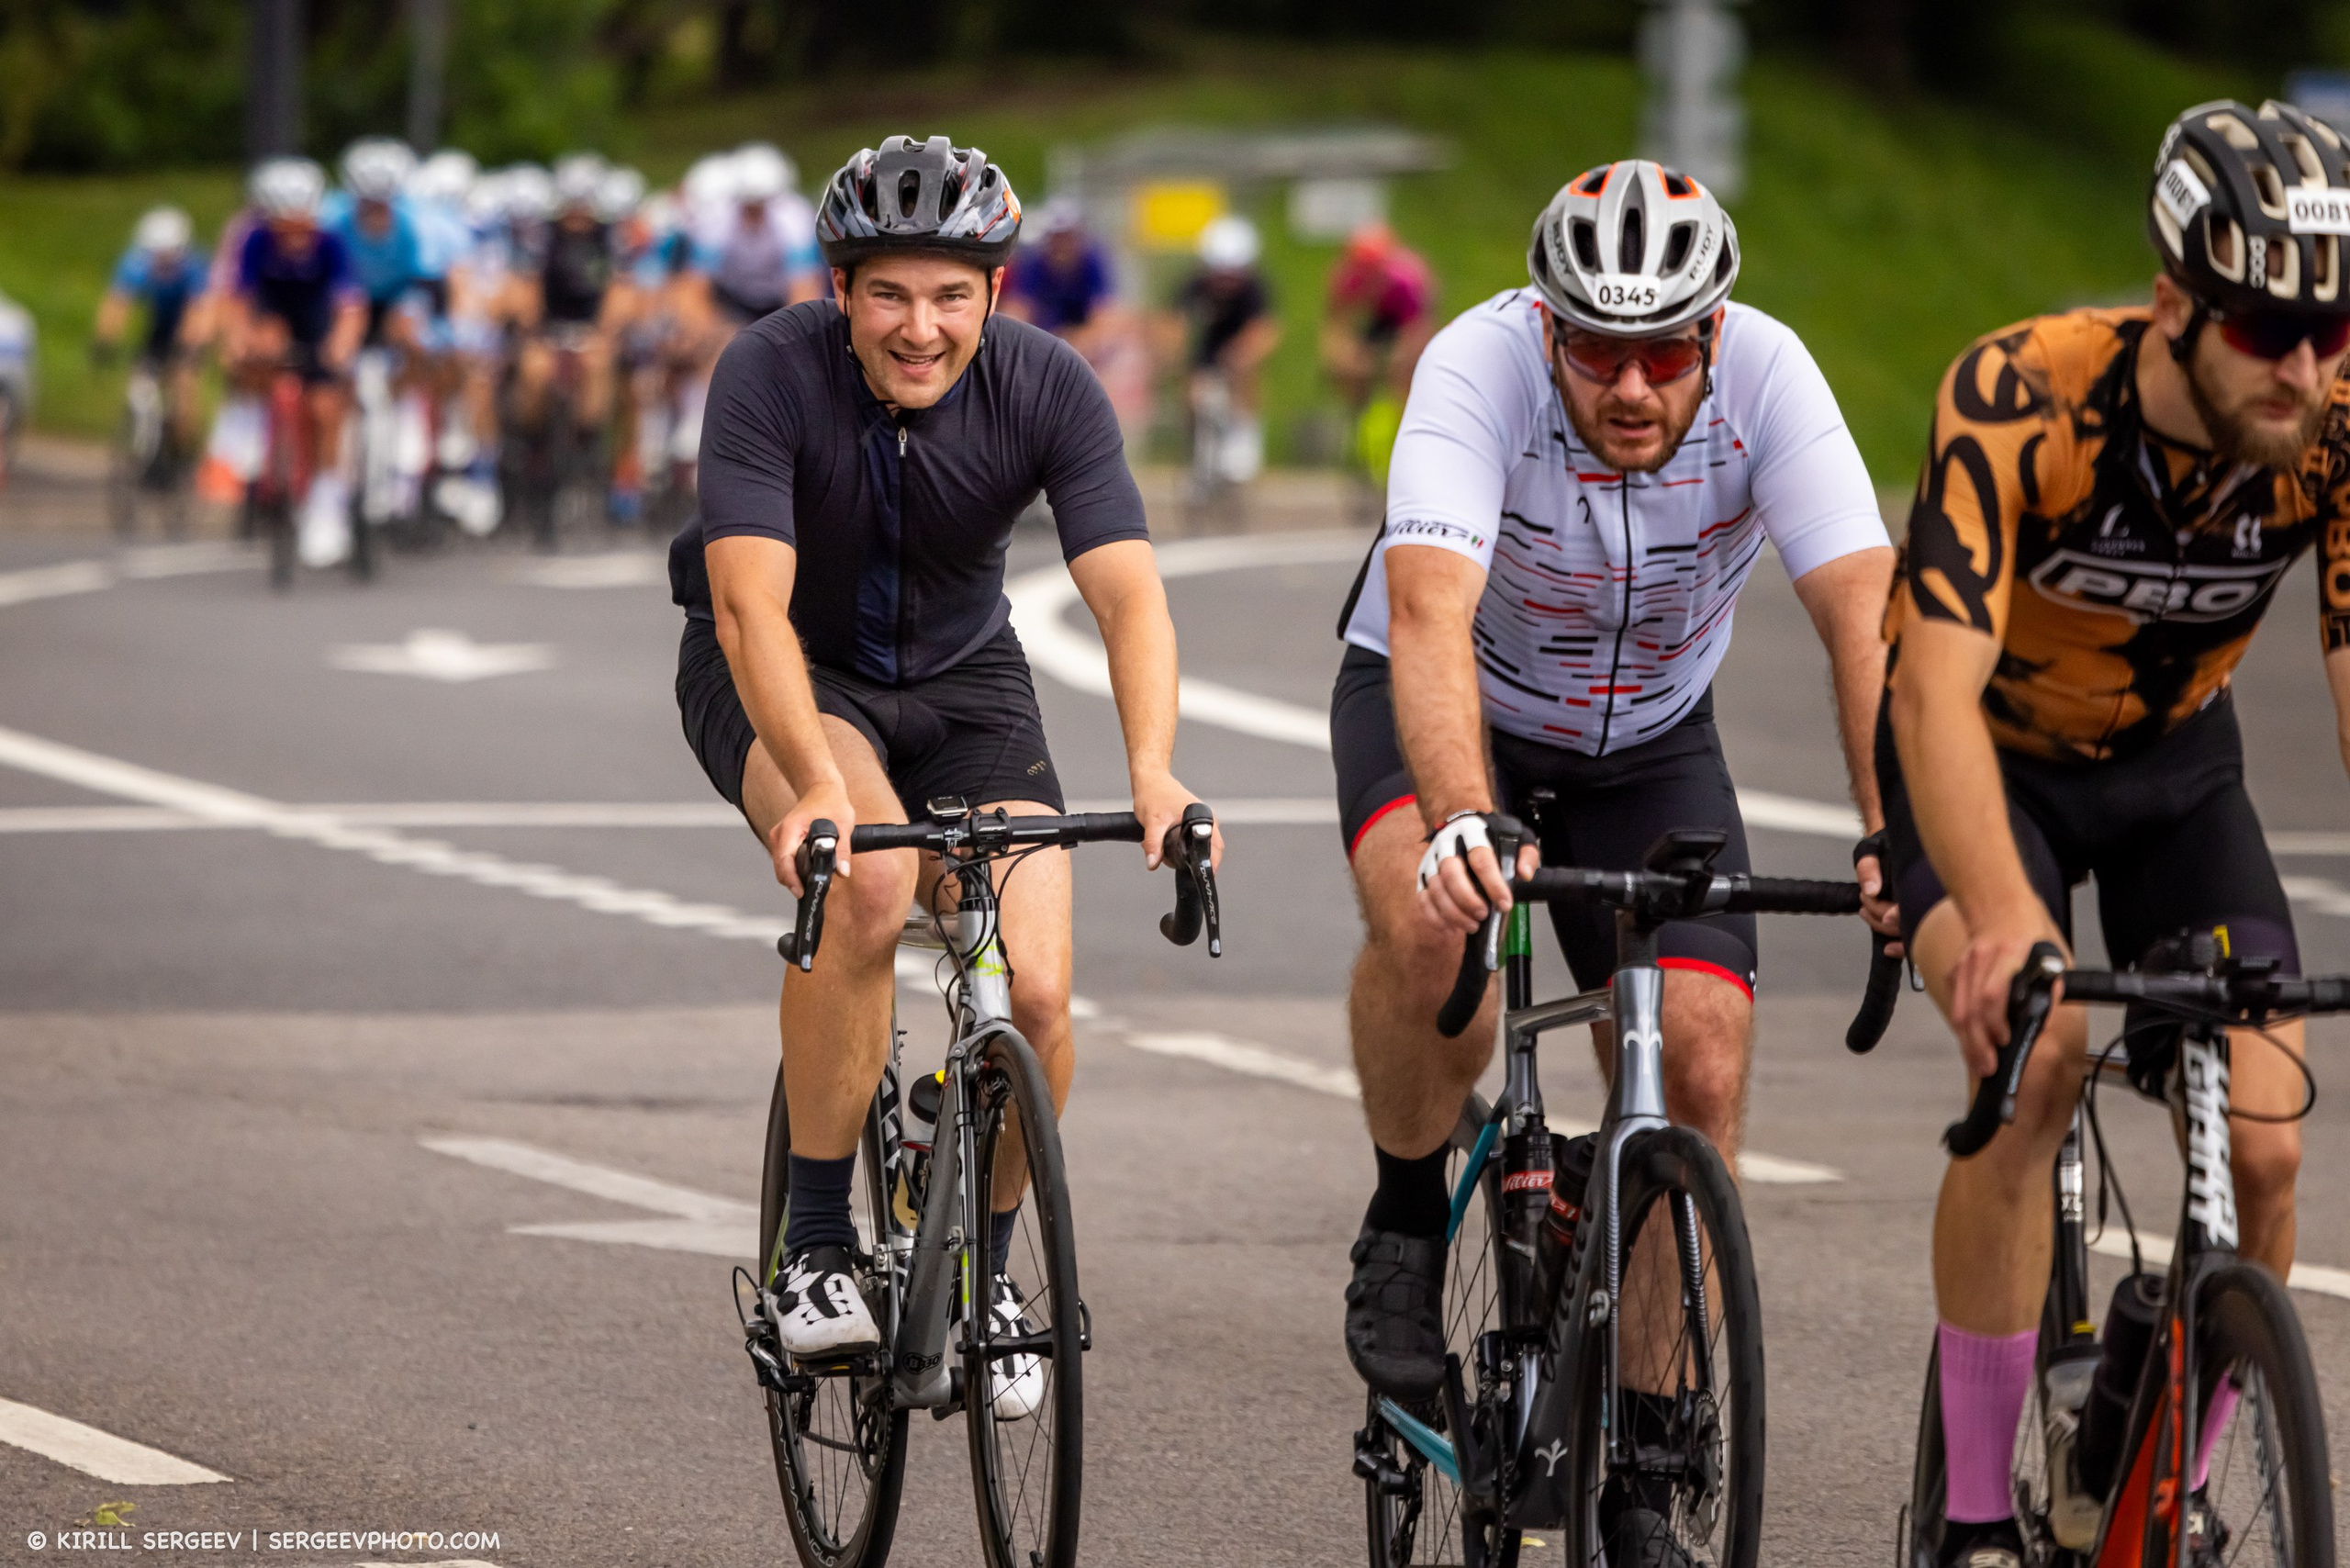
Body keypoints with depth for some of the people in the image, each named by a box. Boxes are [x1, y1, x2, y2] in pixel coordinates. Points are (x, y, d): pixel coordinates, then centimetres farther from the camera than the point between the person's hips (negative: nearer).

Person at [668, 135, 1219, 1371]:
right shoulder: (772, 374, -27)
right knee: (868, 880, -34)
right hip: (778, 676, -3)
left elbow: (1128, 592, -29)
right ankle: (813, 1252, -20)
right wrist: (818, 784, -51)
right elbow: (751, 605, -35)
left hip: (959, 676, 3)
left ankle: (983, 1265, 13)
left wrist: (1152, 771, -47)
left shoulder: (1047, 388, -21)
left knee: (1036, 994, -16)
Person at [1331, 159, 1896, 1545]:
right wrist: (1461, 819, -63)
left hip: (1648, 738, 3)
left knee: (1703, 1072, -12)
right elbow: (1431, 611, -46)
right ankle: (1408, 1220, -7)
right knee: (1434, 918, -35)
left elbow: (1866, 613, -34)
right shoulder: (1480, 366, -33)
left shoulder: (1766, 376, -26)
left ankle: (1636, 1471, 3)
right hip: (1444, 707, -3)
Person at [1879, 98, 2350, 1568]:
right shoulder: (2022, 400, -34)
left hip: (2172, 762, 3)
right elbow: (1936, 686, -43)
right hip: (1983, 757, -3)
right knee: (2037, 1051, -30)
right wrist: (1999, 924, -58)